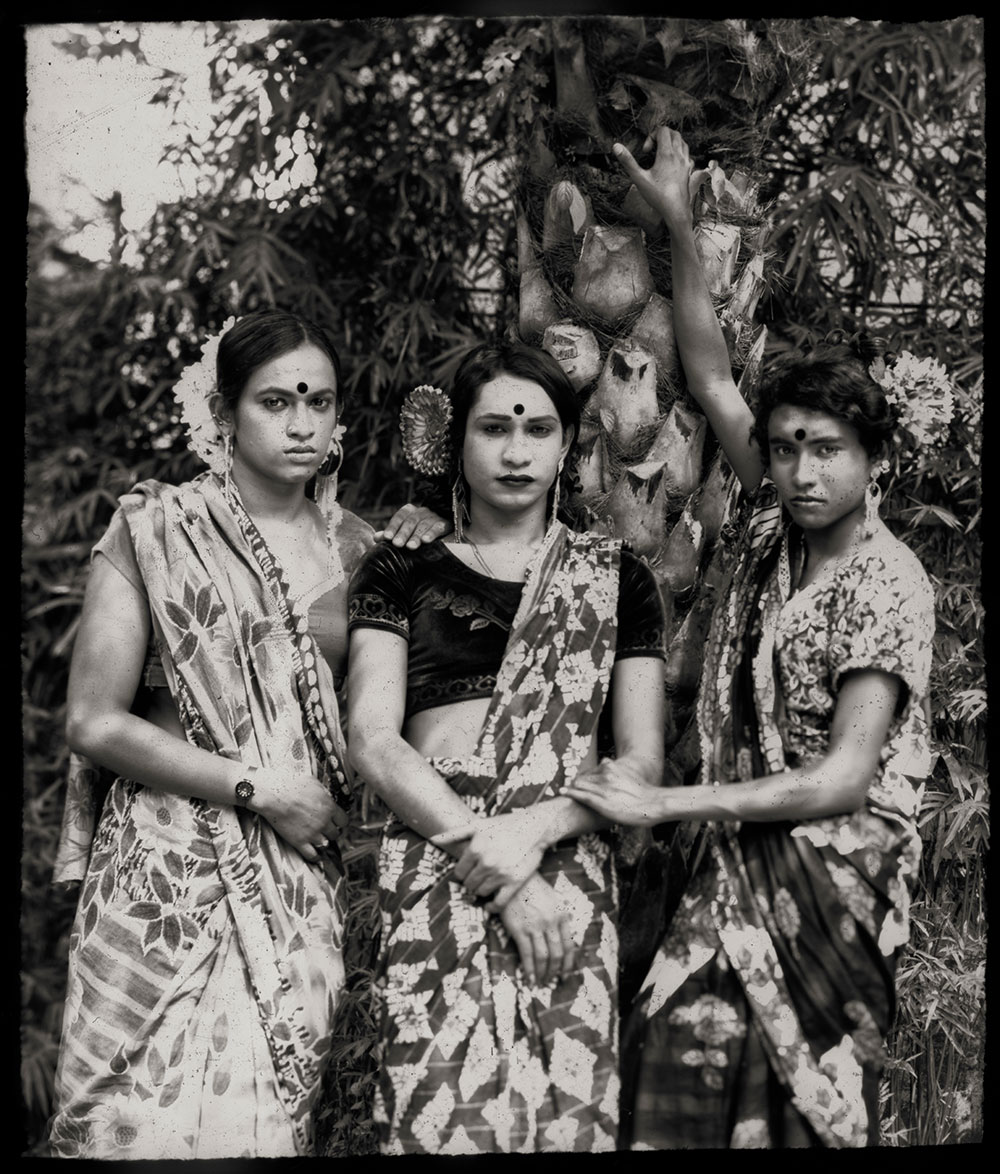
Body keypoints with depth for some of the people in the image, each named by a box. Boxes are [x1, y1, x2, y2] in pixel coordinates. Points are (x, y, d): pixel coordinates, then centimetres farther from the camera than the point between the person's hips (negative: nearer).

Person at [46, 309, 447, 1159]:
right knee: (158, 1115, -4)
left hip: (307, 869, 3)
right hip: (174, 867, -3)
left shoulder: (356, 545, 8)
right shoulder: (156, 529, -2)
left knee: (272, 1111, 4)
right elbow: (94, 723, -5)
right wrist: (257, 786, -9)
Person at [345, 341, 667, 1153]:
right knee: (443, 1110, -13)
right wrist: (488, 858, -10)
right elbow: (373, 742, 1)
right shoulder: (402, 573, 12)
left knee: (568, 1109, -8)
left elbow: (643, 761, 8)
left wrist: (533, 829, -10)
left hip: (567, 867, 1)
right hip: (435, 868, -1)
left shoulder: (614, 579, 14)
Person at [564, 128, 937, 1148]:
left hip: (833, 867, -6)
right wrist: (679, 227, 2)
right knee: (673, 1057, -3)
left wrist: (664, 805, -19)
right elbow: (710, 381, 9)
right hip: (742, 860, 6)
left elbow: (843, 779, -19)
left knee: (805, 1111, -1)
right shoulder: (778, 525, 5)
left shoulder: (886, 585, -15)